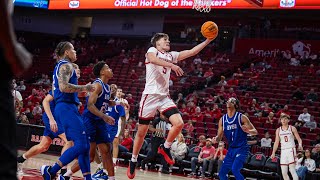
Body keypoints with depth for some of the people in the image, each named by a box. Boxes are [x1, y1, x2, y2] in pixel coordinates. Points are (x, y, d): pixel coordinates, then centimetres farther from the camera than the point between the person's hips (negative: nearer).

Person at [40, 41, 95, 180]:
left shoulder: (59, 66, 23)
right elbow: (63, 86, -24)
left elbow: (55, 90, 28)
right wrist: (84, 88, -15)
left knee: (84, 145, 8)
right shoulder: (66, 65, -8)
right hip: (67, 108, -11)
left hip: (64, 108, 11)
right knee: (80, 145, -16)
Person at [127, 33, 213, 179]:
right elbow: (152, 59, -25)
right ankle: (133, 161, 21)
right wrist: (172, 65, -38)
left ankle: (165, 148, 8)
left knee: (179, 124, -16)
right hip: (150, 96, -5)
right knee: (142, 132, 4)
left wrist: (208, 40, 0)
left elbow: (191, 52, 10)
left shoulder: (171, 55, 17)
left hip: (164, 97, 5)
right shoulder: (152, 50, 0)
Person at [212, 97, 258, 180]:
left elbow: (255, 132, -8)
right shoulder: (222, 119, 5)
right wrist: (216, 139, -13)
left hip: (242, 149, -6)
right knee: (222, 173, 4)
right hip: (231, 149, 6)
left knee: (235, 169, -24)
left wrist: (247, 130, -30)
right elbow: (219, 137, 11)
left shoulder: (241, 117, -8)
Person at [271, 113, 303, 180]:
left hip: (291, 150, -4)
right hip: (283, 151, 4)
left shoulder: (292, 128, 2)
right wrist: (273, 153, 3)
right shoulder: (278, 130, 11)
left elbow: (299, 139, 2)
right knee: (284, 173, 0)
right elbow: (276, 142, 12)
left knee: (292, 170, -13)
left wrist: (300, 145, -19)